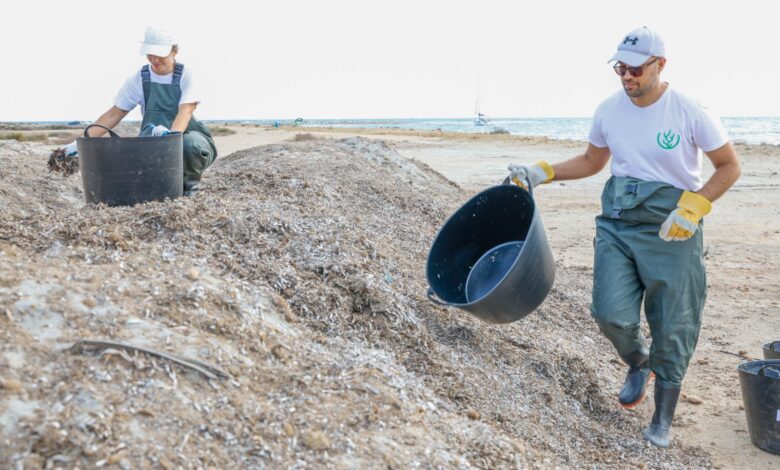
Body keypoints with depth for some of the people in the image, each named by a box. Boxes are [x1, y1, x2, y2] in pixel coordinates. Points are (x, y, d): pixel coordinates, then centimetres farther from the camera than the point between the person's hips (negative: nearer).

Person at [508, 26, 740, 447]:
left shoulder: (690, 113, -12)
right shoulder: (608, 110, 0)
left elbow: (729, 166, -3)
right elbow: (592, 162, 15)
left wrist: (694, 207, -18)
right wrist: (544, 172, 2)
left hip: (670, 231, -3)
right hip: (617, 224, 3)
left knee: (672, 328, 4)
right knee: (611, 313, -8)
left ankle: (663, 419, 24)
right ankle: (638, 364, 28)